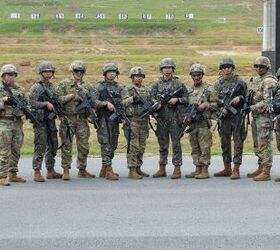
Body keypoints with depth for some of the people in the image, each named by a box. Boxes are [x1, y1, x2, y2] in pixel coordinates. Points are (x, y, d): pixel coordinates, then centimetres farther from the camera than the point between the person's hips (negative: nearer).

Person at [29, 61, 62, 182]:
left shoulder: (51, 86, 15)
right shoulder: (36, 87, -7)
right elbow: (32, 103, -14)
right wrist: (46, 104, -22)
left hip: (51, 119, 8)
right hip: (40, 119, -7)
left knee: (53, 146, 11)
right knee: (40, 146, -9)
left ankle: (51, 171, 21)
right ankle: (37, 172, -6)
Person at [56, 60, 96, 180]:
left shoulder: (88, 86, 13)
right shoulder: (64, 84, 3)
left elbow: (93, 102, 5)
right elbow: (57, 99, -6)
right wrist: (72, 96, -12)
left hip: (82, 119, 3)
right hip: (68, 119, -3)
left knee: (84, 146, 6)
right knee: (67, 145, -2)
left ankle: (82, 170, 17)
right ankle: (66, 171, 5)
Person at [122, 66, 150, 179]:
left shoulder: (146, 89, 17)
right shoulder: (127, 89, -2)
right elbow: (122, 102, -12)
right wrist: (132, 99, -22)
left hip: (144, 120, 6)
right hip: (132, 120, -6)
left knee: (141, 146, 10)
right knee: (133, 146, -8)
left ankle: (138, 168, 20)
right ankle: (132, 170, -5)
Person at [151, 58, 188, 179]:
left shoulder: (178, 83, 3)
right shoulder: (157, 84, 9)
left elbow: (187, 98, 4)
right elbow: (152, 97, 8)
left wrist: (177, 99, -12)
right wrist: (156, 103, -12)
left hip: (175, 117, -2)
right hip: (161, 118, 3)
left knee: (176, 143, -2)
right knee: (162, 144, 9)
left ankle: (177, 169, 1)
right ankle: (162, 168, 15)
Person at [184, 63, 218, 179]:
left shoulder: (208, 89, -1)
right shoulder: (190, 90, 16)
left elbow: (216, 104, -2)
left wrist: (205, 105, -16)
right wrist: (188, 113, 5)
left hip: (204, 122, -6)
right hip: (192, 122, 6)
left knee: (205, 147, -5)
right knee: (195, 147, 9)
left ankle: (205, 170, -2)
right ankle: (198, 169, 15)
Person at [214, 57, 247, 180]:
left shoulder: (239, 81, 1)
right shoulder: (218, 83, 10)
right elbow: (215, 99, 7)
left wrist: (239, 97, -15)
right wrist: (222, 108, -9)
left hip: (237, 115, -4)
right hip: (224, 116, 4)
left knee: (237, 142, -5)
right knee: (225, 142, 10)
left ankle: (236, 170, -4)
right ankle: (227, 168, 21)